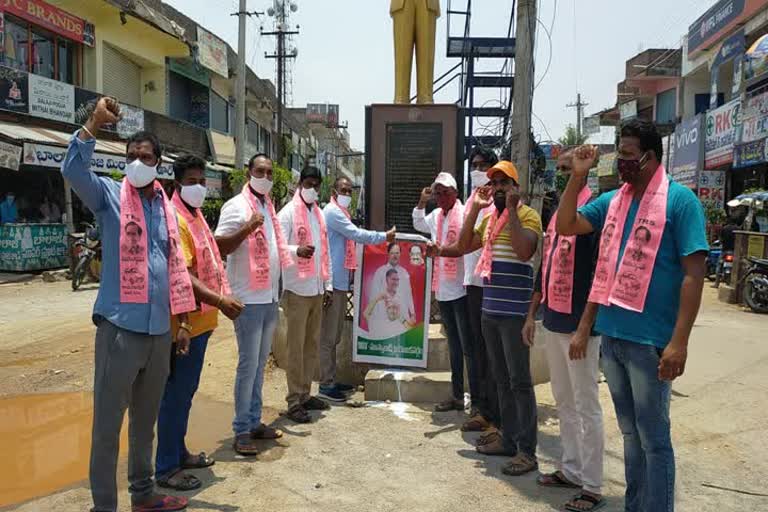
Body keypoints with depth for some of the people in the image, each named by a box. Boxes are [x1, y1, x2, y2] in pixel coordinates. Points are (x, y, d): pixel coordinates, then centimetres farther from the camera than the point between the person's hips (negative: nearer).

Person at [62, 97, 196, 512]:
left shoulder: (166, 207, 12)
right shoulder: (110, 195, -1)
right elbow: (72, 170, -23)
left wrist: (183, 320, 13)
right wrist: (94, 123, -30)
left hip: (159, 330, 5)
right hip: (120, 326, -5)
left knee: (146, 419, 18)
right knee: (108, 423, 3)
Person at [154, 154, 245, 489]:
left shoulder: (196, 216, 14)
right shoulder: (175, 219, -16)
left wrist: (220, 300, 18)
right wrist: (219, 300, -32)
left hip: (201, 320, 10)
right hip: (186, 323, -10)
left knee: (186, 392, 19)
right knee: (176, 395, 1)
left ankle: (179, 453, 33)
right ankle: (166, 468, 13)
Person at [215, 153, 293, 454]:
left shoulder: (269, 206, 15)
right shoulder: (236, 206, -9)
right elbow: (218, 248, -17)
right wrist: (247, 228, -27)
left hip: (270, 297, 8)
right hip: (249, 299, -8)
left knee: (260, 363, 14)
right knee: (248, 364, -4)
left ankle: (254, 422, 25)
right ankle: (241, 431, 7)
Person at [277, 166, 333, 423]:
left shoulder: (319, 214, 16)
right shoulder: (288, 212, -5)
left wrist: (328, 285, 14)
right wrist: (297, 250, -34)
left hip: (317, 290, 7)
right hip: (297, 290, -7)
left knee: (312, 345, 11)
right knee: (296, 347, -2)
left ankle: (305, 394, 22)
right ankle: (294, 401, 6)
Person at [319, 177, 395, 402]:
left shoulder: (340, 213, 22)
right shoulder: (332, 211, -10)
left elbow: (352, 236, 21)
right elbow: (356, 234, -15)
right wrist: (384, 236, -7)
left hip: (340, 280, 11)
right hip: (332, 281, -10)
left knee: (334, 335, 14)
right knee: (328, 335, -6)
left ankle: (331, 380, 23)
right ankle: (326, 385, 0)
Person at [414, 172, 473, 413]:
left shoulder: (465, 213, -11)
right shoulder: (436, 215, 13)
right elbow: (419, 224, 32)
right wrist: (422, 202, 20)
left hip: (461, 288, -8)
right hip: (442, 289, 8)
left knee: (468, 346, -4)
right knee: (453, 346, 16)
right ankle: (457, 396, 27)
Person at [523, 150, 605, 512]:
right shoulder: (556, 213, 13)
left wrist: (583, 329, -20)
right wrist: (532, 314, 16)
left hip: (577, 327, -8)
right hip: (552, 323, 8)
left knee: (586, 407, 2)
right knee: (563, 403, 16)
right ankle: (571, 469, 30)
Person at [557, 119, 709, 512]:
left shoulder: (679, 200, -9)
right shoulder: (612, 200, 10)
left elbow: (694, 274, -13)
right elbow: (566, 226, 8)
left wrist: (679, 341, -19)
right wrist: (578, 175, 0)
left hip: (649, 341, -6)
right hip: (611, 336, 7)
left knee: (654, 439, 6)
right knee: (630, 434, 19)